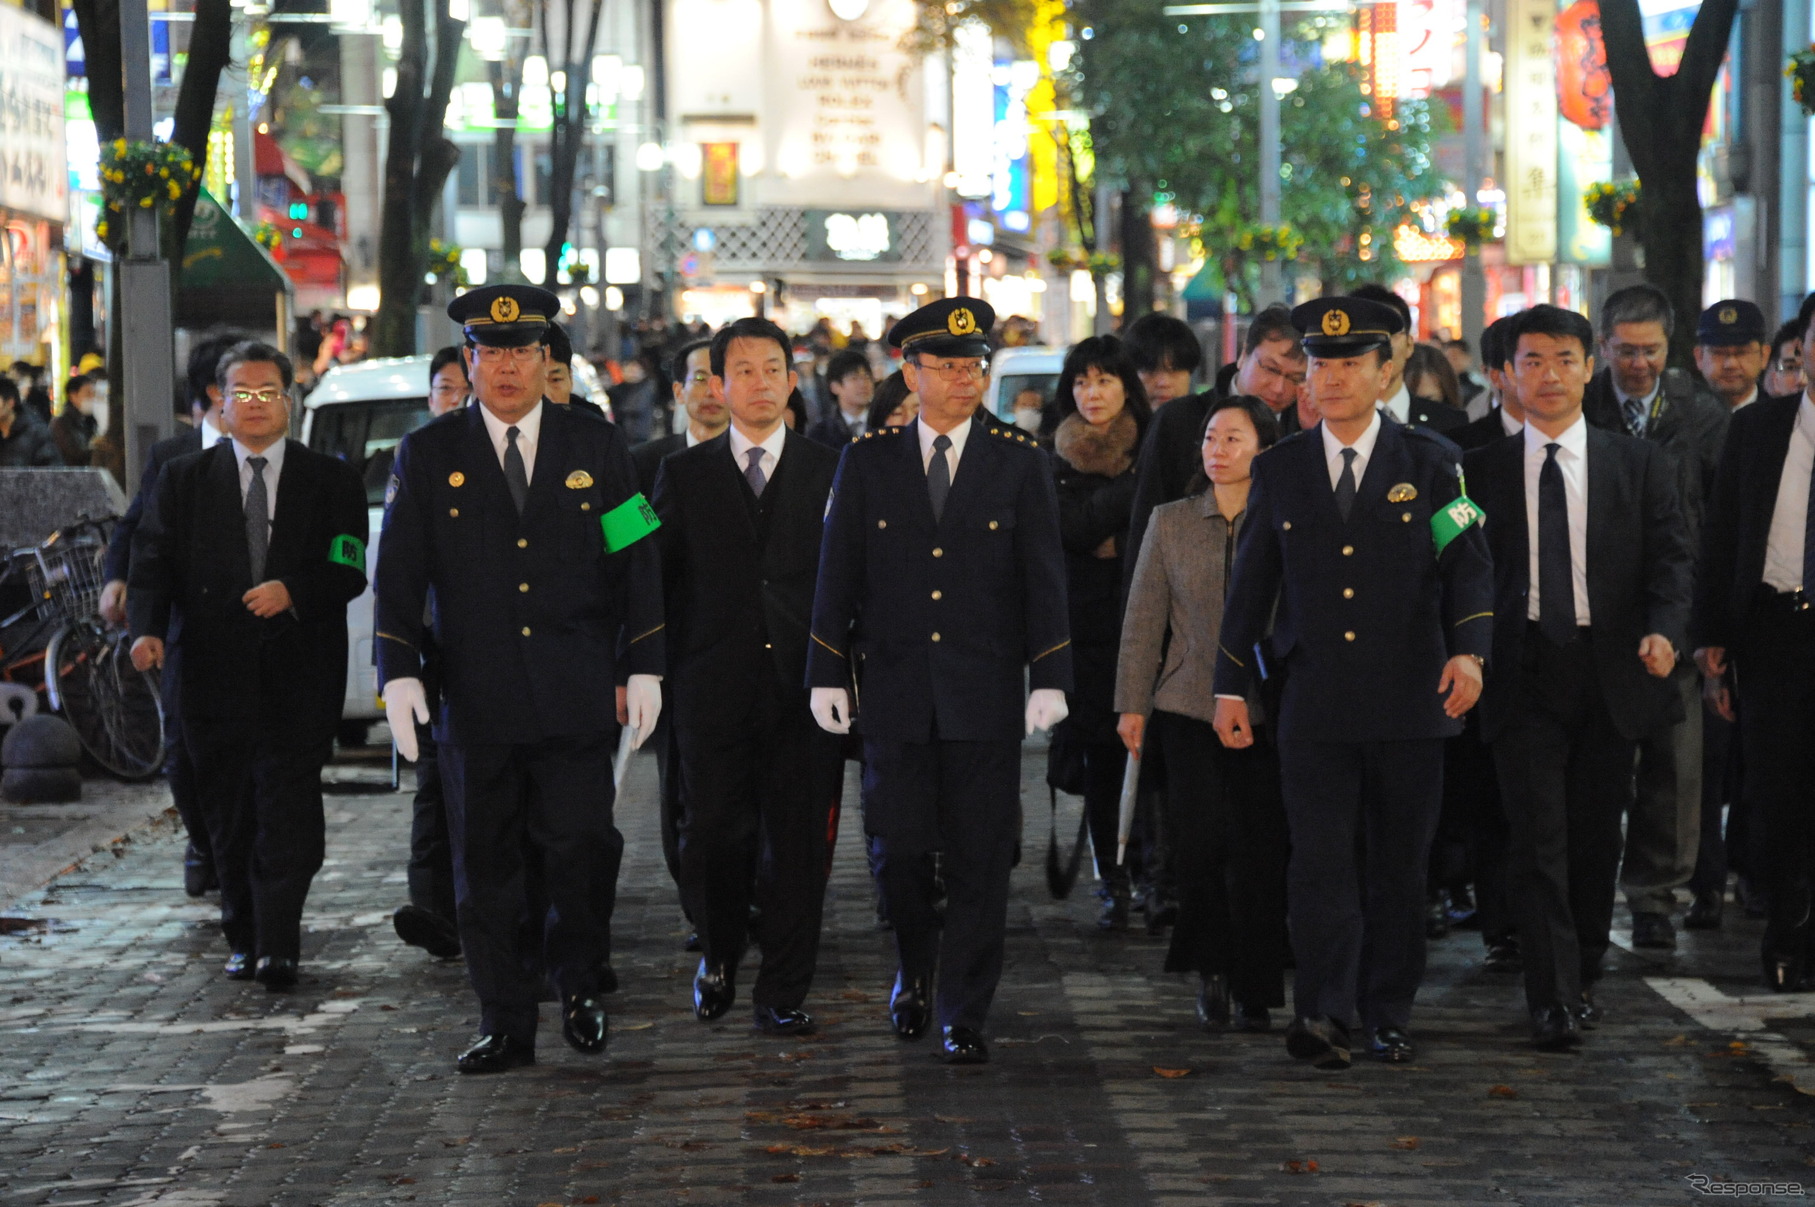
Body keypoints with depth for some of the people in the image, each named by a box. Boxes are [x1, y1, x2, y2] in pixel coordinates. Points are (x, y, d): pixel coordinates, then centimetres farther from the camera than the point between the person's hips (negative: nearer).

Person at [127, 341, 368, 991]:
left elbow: (349, 572, 1)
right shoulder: (184, 480, 11)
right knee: (229, 811, 6)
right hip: (214, 667, 2)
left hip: (299, 674, -2)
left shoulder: (331, 480, 8)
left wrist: (293, 591, -17)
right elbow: (153, 560, 3)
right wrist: (147, 628, -15)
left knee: (289, 806, -11)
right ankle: (244, 937, 18)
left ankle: (278, 945, -13)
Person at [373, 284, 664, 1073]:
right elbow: (398, 573, 5)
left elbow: (637, 564, 8)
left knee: (581, 846, -5)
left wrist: (642, 667, 2)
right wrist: (399, 673, -5)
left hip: (578, 702, 0)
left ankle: (579, 983, 19)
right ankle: (506, 1027, 12)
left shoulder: (597, 447, 7)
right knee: (487, 864, 4)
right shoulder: (427, 456, 6)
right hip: (476, 703, 0)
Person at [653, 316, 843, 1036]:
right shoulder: (684, 476, 9)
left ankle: (783, 991, 9)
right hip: (712, 689, 0)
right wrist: (655, 676, 1)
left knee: (798, 842, 0)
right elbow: (657, 583, 9)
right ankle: (719, 958, 26)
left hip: (805, 687, 0)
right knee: (713, 836, 1)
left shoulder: (831, 473, 8)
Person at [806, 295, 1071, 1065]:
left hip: (986, 694, -1)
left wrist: (1050, 679, -6)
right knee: (898, 850, 3)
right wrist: (828, 675, 0)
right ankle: (915, 970, 29)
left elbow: (1043, 577, 2)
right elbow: (837, 573, 5)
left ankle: (963, 1012, 8)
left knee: (979, 859, 0)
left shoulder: (1018, 463, 3)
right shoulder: (867, 461, 5)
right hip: (895, 693, 1)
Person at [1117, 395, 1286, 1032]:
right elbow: (1143, 619, 11)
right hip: (1189, 708, 1)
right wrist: (1132, 704, 7)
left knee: (1258, 849, -5)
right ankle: (1211, 971, 12)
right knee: (1202, 838, -10)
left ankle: (1253, 990, 10)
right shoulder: (1170, 522, 10)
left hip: (1264, 711, -1)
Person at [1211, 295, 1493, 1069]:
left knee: (1398, 862, 6)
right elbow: (1250, 584, 12)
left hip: (1409, 702, 0)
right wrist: (1231, 686, 9)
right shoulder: (1278, 470, 8)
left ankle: (1387, 1014, 16)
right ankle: (1324, 1013, -12)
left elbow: (1467, 565, -1)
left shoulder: (1430, 462, 3)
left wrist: (1468, 651, -18)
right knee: (1320, 860, -8)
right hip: (1315, 705, 1)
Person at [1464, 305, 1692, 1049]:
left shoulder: (1639, 465, 8)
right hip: (1523, 675, -1)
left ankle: (1582, 975, 26)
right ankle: (1553, 1001, -10)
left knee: (1597, 835, 9)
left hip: (1611, 673, 1)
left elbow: (1670, 559, 2)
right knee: (1540, 840, -8)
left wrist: (1665, 629, -17)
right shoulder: (1481, 471, 7)